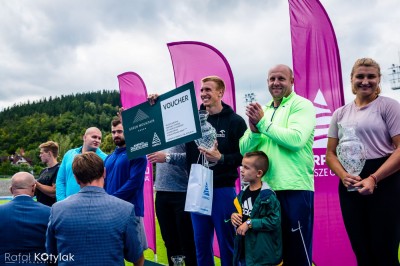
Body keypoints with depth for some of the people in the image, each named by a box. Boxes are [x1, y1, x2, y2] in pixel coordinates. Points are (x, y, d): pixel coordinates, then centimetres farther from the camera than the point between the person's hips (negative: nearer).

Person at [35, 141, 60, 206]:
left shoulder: (59, 169, -13)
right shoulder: (43, 171, 15)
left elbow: (54, 192, -21)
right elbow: (38, 191, 19)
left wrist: (35, 183, -16)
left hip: (51, 207, -8)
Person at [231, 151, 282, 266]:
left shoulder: (267, 195, -17)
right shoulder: (243, 193, 7)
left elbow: (274, 221, -23)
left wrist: (250, 223, -22)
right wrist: (233, 216, -2)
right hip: (243, 247, 8)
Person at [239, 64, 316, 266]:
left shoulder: (302, 105, -2)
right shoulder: (262, 111, 15)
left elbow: (296, 139, -20)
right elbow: (244, 149, 10)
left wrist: (263, 123, -12)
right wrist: (254, 130, -10)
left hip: (294, 187, -6)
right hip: (266, 187, 6)